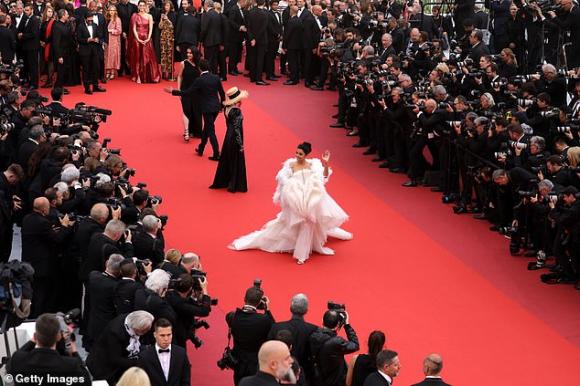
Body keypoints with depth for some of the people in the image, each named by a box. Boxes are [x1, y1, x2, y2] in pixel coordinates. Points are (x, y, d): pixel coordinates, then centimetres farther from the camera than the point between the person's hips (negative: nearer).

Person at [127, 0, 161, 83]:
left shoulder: (149, 16, 5)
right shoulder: (135, 16, 4)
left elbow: (150, 29, -1)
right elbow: (134, 29, -2)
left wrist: (148, 39, -14)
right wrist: (138, 39, -12)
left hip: (146, 39, 1)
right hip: (137, 39, 0)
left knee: (147, 58, -3)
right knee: (137, 58, 0)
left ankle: (147, 77, 2)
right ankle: (138, 77, 0)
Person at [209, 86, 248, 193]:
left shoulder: (227, 108, -2)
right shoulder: (237, 111, -23)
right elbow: (237, 129, -22)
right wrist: (241, 144, -15)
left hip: (228, 137, 7)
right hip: (235, 140, -7)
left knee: (226, 160, 18)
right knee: (236, 163, 6)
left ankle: (222, 182, 27)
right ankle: (234, 185, 13)